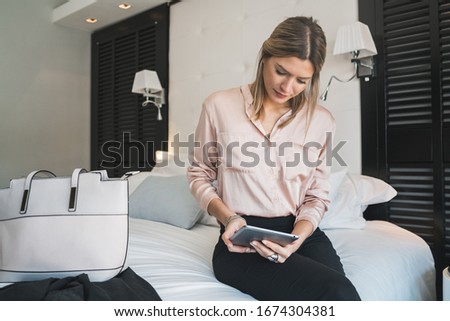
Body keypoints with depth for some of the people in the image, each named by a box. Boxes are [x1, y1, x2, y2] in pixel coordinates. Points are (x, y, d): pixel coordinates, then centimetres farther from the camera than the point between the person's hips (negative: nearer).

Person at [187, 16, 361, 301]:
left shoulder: (321, 120, 4)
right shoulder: (220, 106, -3)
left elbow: (317, 196, 7)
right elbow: (199, 175, 7)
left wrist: (296, 239, -12)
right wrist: (229, 217, -10)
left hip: (303, 233, 4)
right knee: (338, 293, -27)